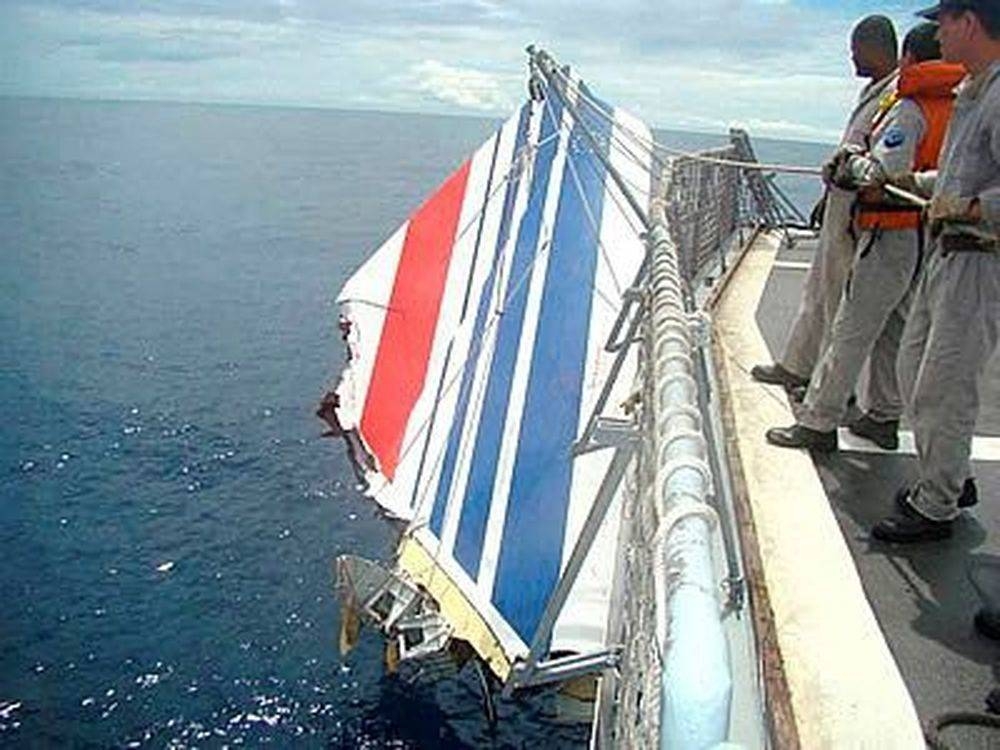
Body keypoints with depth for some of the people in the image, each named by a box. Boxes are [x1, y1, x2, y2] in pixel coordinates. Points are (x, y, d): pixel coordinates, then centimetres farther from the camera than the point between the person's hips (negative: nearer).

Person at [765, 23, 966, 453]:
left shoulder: (908, 108, -13)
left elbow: (884, 177, -25)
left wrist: (851, 165, -6)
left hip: (894, 236, -8)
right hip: (932, 240, 8)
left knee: (851, 331, -4)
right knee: (895, 332, 17)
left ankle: (818, 424, 0)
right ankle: (884, 417, 27)